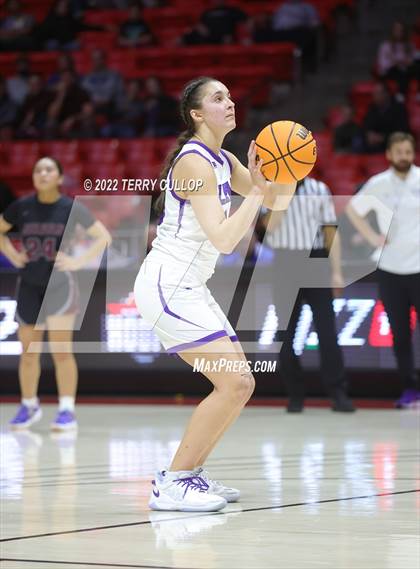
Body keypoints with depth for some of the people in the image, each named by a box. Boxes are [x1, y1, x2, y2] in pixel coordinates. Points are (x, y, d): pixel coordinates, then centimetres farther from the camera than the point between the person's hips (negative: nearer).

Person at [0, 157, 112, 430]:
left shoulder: (72, 208, -6)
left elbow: (104, 236, -1)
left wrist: (79, 261, -10)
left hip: (59, 284, -3)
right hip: (29, 285, 3)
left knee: (61, 350, -10)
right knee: (28, 353, 11)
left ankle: (67, 410, -6)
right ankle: (29, 406, 28)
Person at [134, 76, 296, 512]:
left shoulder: (223, 161, 12)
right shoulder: (194, 162, -16)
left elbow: (277, 202, 19)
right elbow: (223, 239, -24)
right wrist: (257, 190, -23)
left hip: (189, 289, 10)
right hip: (166, 286, -10)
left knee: (240, 385, 9)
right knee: (234, 383, -16)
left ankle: (189, 473, 17)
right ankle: (170, 485, -11)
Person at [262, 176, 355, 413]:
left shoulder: (319, 189, 7)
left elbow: (331, 231, 6)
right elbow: (270, 225, -12)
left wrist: (337, 271, 0)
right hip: (285, 262, 0)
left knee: (327, 330, -7)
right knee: (285, 334, 2)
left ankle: (338, 393, -4)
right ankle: (296, 394, 11)